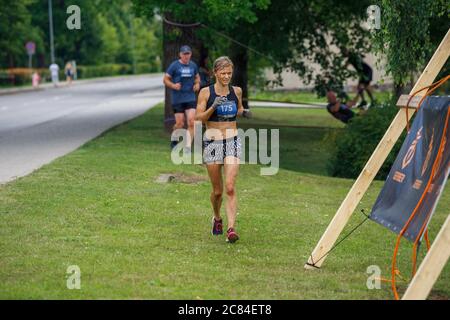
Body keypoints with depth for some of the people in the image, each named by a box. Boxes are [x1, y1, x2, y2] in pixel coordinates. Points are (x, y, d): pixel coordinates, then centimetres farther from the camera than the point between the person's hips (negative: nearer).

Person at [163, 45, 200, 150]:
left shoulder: (193, 65, 9)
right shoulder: (174, 65, -3)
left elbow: (197, 77, 26)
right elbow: (166, 79, -1)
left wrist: (197, 84, 5)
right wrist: (173, 85, -19)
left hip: (191, 98, 3)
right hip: (177, 99, -3)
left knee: (191, 121, -11)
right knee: (179, 123, -1)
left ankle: (188, 145, -4)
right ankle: (174, 141, 26)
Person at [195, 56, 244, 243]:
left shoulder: (236, 91, 5)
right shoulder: (205, 92, -3)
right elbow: (199, 118, -7)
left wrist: (242, 111, 1)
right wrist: (213, 107, -22)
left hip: (233, 142, 1)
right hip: (212, 142, -1)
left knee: (230, 187, -14)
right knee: (217, 190, 9)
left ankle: (231, 228, -17)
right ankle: (217, 218, 38)